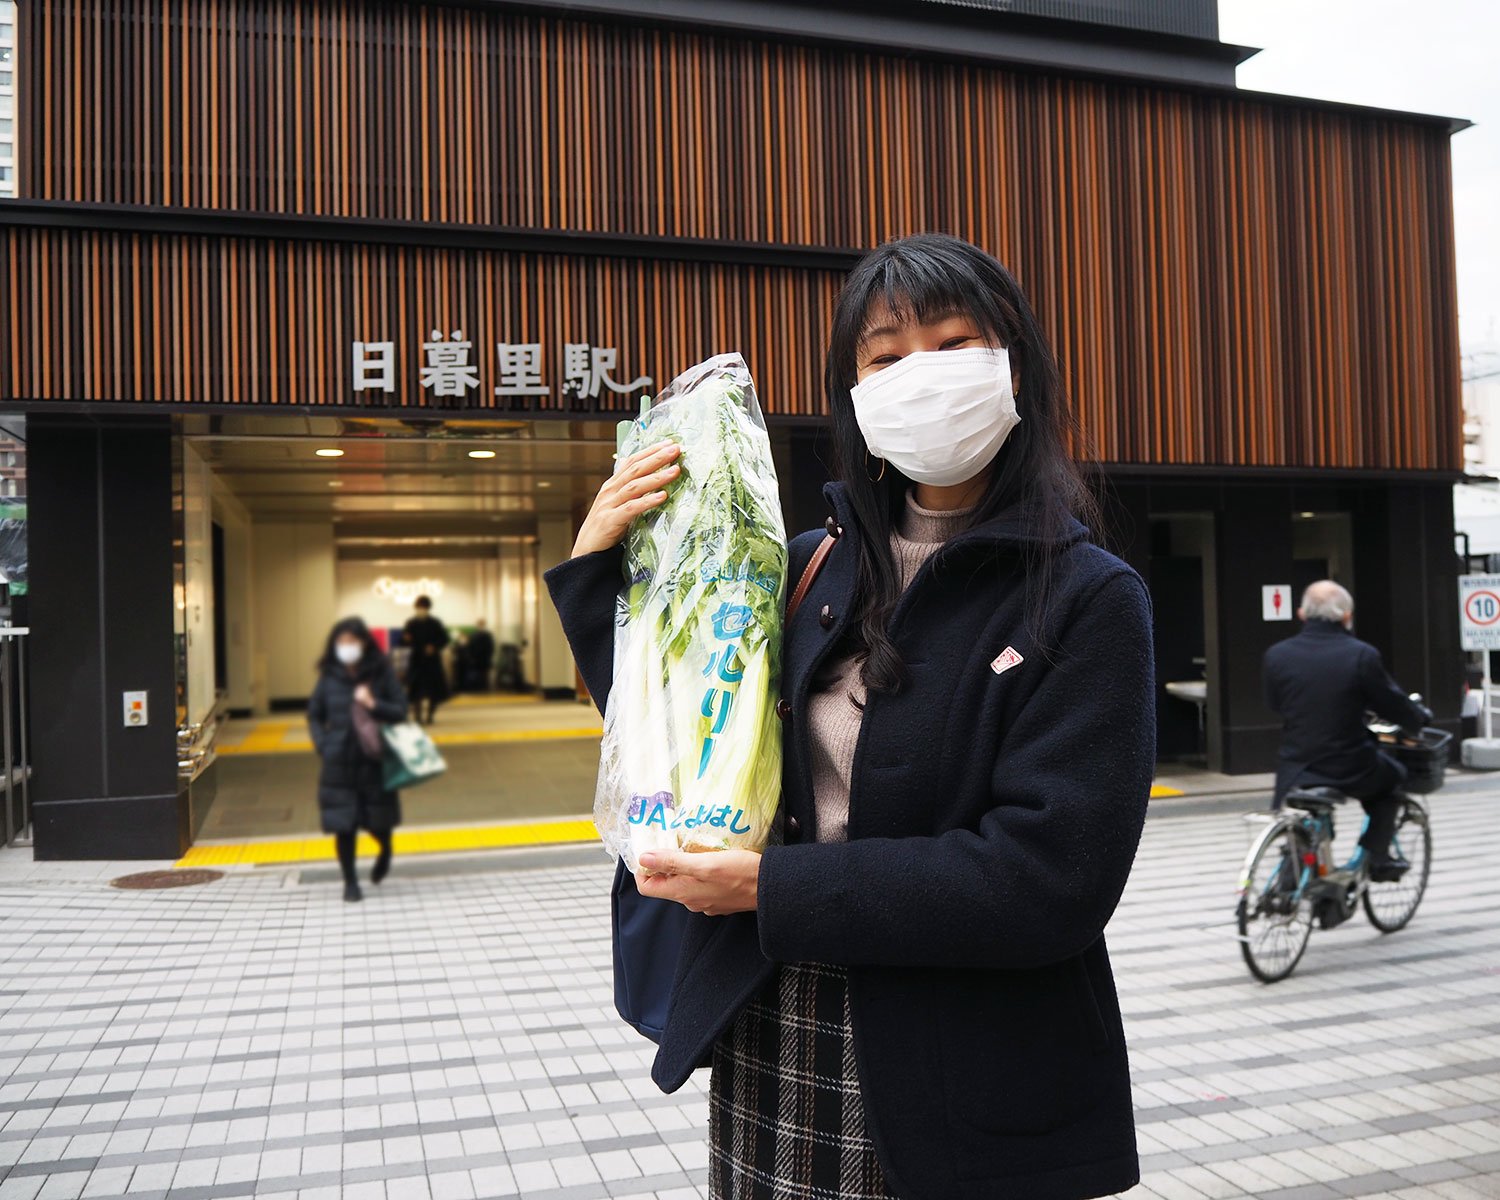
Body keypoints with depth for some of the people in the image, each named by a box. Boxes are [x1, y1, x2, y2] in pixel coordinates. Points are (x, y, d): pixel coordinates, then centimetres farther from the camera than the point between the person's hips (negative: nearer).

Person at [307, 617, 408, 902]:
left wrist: (373, 705, -19)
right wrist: (322, 745, -3)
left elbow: (400, 711, -2)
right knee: (343, 825, 1)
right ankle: (350, 881, 19)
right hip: (338, 763, 1)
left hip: (374, 761, -1)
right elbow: (314, 715, 11)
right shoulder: (329, 677, 2)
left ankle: (385, 851, 42)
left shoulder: (381, 673, -3)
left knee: (377, 821, 7)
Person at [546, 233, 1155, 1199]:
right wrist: (595, 560, 1)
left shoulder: (1090, 602, -10)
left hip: (965, 1095, -3)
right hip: (766, 1057, 4)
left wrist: (775, 888, -19)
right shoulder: (811, 569, 1)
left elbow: (1048, 879, -20)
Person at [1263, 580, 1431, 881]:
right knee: (1391, 777, 31)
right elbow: (1392, 704, -1)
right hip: (1350, 770, -1)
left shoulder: (1276, 656, -5)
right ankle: (1377, 857, 25)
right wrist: (1421, 716, 22)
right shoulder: (1362, 655, -11)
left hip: (1294, 773, 1)